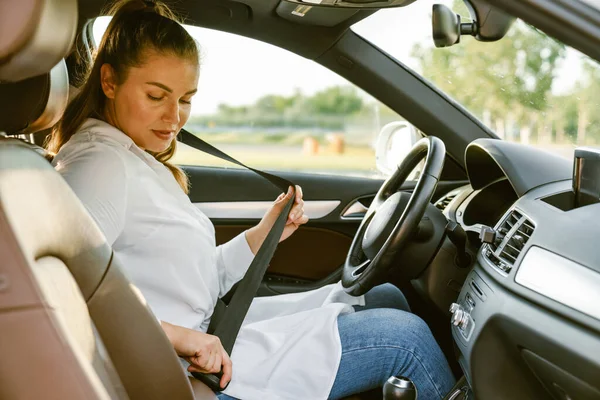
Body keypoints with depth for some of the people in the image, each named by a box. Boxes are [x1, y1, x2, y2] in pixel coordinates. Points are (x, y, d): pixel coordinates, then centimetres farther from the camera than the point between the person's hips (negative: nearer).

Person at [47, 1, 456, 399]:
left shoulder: (138, 160, 12)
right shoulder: (100, 164, -17)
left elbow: (199, 279, 11)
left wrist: (263, 235, 1)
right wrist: (171, 333, -30)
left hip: (214, 326, 10)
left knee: (386, 298, 12)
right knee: (405, 336, -8)